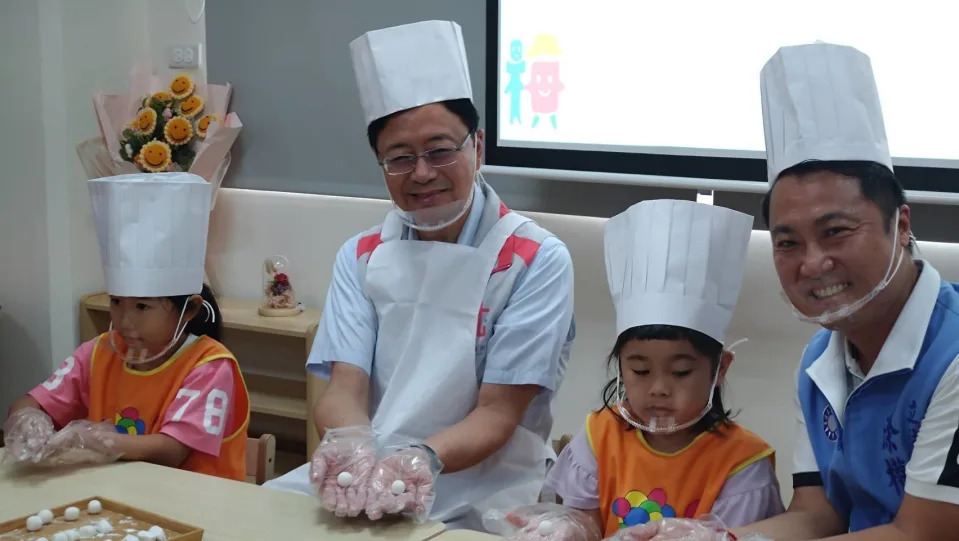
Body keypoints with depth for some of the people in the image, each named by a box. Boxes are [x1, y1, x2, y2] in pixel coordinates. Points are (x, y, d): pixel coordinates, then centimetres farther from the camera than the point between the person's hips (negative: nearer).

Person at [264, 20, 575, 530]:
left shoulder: (537, 261, -7)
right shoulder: (361, 257, 6)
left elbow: (498, 415, -10)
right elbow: (342, 391, -4)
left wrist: (422, 458, -29)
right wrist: (351, 448, -26)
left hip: (480, 493, -3)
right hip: (363, 483, 4)